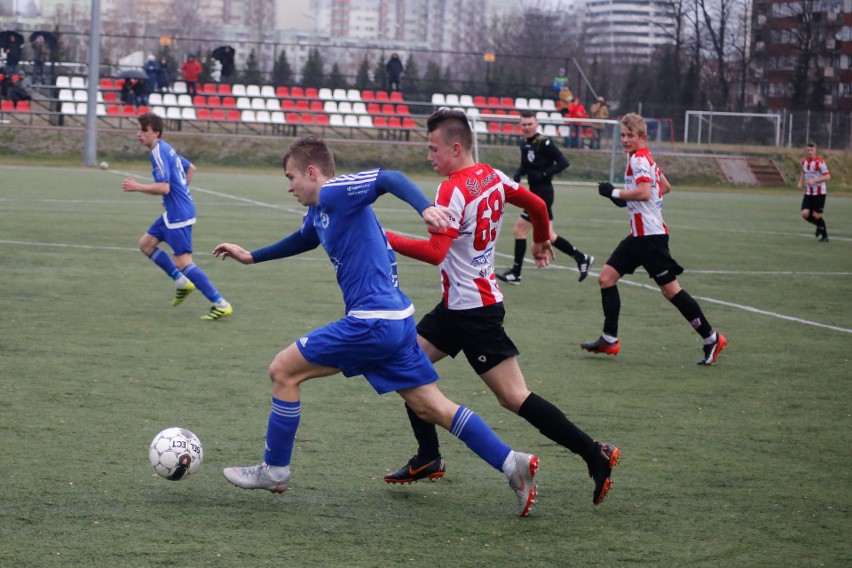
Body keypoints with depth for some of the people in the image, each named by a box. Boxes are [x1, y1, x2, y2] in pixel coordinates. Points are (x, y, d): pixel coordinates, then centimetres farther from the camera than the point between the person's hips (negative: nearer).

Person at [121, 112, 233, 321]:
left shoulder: (158, 152, -17)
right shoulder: (166, 149, 13)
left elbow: (164, 187, -26)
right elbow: (191, 168, 27)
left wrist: (136, 186, -19)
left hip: (178, 214, -10)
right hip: (174, 211, 10)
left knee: (183, 262, -11)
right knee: (146, 244, 18)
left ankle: (221, 305, -11)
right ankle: (182, 282, 21)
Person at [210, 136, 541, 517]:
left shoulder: (334, 193, -10)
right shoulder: (318, 212, 19)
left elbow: (389, 179, -24)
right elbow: (302, 240, 42)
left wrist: (424, 208, -41)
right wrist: (252, 257, 49)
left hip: (372, 322, -10)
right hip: (397, 319, 10)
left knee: (283, 371, 2)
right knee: (430, 406, 9)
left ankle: (274, 470, 12)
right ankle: (512, 463, 3)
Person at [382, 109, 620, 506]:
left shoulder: (454, 189, -20)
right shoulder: (492, 177, 6)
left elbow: (435, 252, -28)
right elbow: (537, 205, 18)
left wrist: (386, 239, -22)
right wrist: (541, 241, 37)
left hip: (473, 309, -10)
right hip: (457, 305, 10)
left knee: (514, 397, -8)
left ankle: (594, 455, -6)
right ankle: (428, 459, 15)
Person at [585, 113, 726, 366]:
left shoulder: (638, 159, -14)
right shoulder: (646, 158, 16)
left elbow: (644, 192, -29)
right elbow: (665, 187, 26)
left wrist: (614, 192, -19)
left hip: (650, 235, -10)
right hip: (639, 234, 10)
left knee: (670, 289, -6)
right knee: (607, 277, 5)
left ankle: (711, 338, 1)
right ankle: (609, 340, 7)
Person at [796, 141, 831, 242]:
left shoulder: (820, 162, -16)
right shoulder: (804, 161, 5)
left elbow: (827, 176, -21)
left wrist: (814, 181, -31)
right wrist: (800, 182, 9)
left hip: (820, 193, -6)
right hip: (808, 192, 6)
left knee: (816, 215, -5)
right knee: (805, 214, -8)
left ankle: (825, 236, 15)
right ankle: (819, 225, 22)